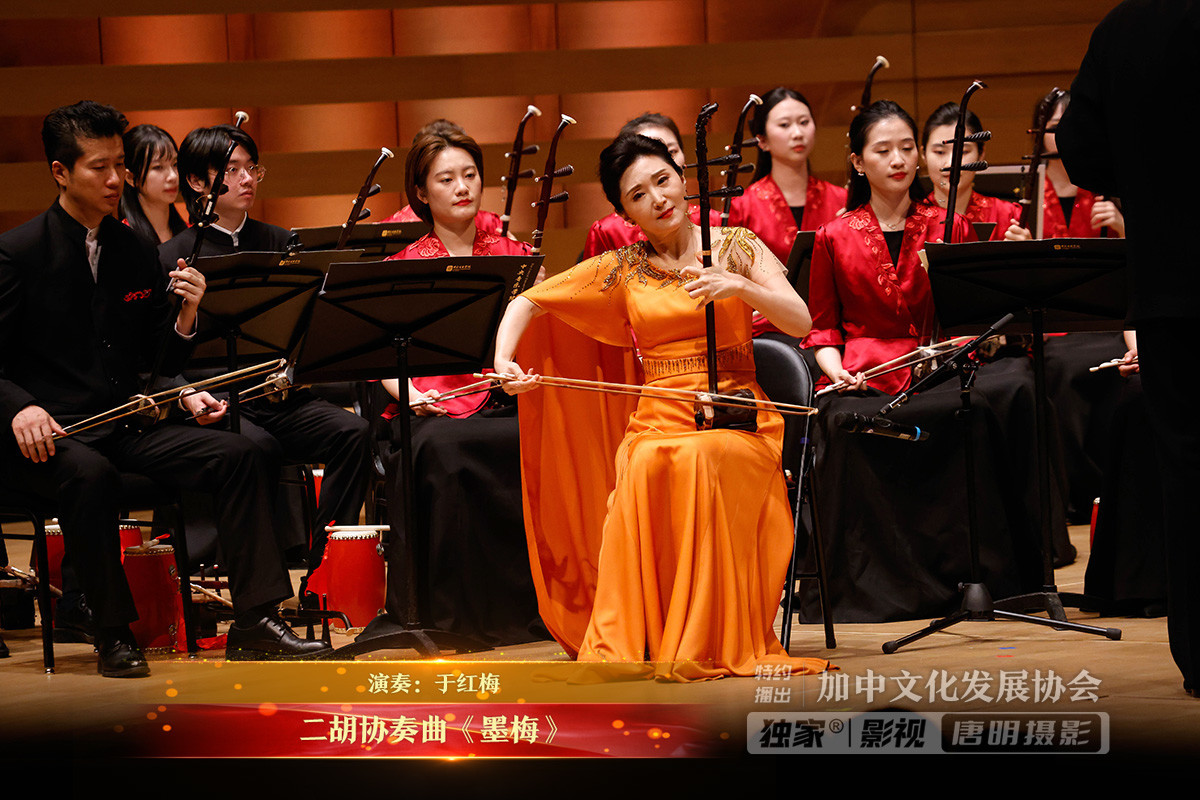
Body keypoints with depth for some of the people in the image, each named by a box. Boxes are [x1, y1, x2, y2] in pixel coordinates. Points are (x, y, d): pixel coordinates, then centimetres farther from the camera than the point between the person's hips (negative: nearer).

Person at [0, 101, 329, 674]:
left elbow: (160, 358, 14)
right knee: (89, 474, -38)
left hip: (125, 426, 6)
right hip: (47, 434, -6)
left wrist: (185, 315, -8)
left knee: (238, 457, -13)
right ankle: (114, 635, -24)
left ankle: (254, 623, -13)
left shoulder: (134, 251, 13)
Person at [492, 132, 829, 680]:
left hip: (738, 419, -1)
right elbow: (527, 302, 14)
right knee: (651, 465, -36)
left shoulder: (736, 247, 9)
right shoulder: (622, 269, 12)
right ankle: (629, 642, -29)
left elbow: (799, 322, -2)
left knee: (701, 458, -37)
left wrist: (740, 286, -19)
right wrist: (504, 361, -5)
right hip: (658, 421, 1)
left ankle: (708, 640, -30)